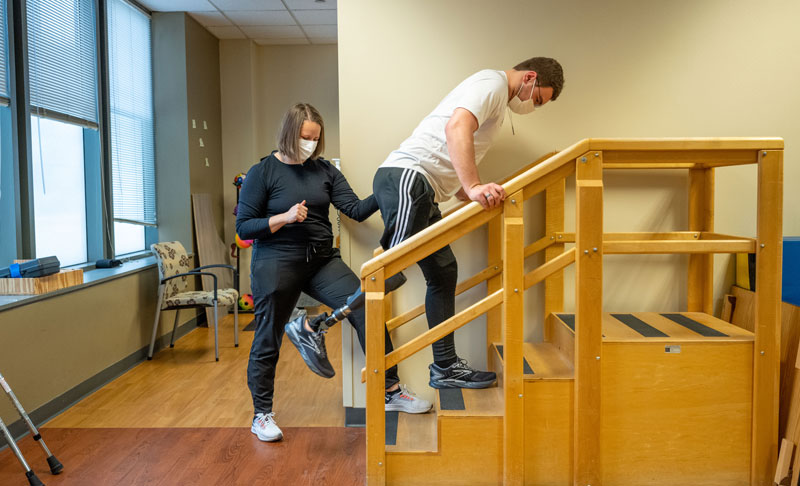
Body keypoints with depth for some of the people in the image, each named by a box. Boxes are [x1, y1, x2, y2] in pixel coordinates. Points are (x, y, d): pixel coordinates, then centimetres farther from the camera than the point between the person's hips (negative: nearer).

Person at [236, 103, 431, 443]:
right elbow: (243, 227, -5)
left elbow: (356, 209, -2)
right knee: (267, 341, 6)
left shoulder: (323, 170, 8)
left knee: (366, 309, -13)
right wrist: (285, 218, -17)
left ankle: (392, 390, -1)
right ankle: (262, 415, 25)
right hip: (277, 264, -3)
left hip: (322, 261, 4)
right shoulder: (262, 173, -3)